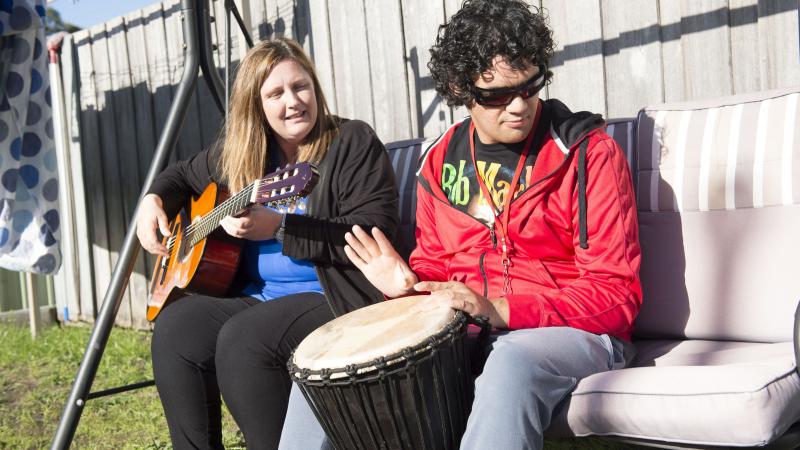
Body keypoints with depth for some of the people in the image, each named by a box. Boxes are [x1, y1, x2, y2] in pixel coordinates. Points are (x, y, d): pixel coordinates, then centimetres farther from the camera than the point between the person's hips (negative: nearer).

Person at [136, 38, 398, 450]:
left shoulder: (353, 143, -6)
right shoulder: (239, 152, 11)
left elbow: (374, 236, -18)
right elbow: (184, 174, 30)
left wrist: (279, 226, -22)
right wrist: (155, 200, 7)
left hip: (332, 299, -6)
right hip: (253, 295, 6)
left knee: (242, 340, -30)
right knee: (175, 328, -19)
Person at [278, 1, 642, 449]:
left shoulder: (589, 153, -10)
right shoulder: (441, 161, 7)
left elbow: (616, 295, -14)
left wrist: (498, 309, -25)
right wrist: (408, 283, -9)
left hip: (570, 330, -5)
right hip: (457, 329, 5)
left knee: (511, 366, -40)